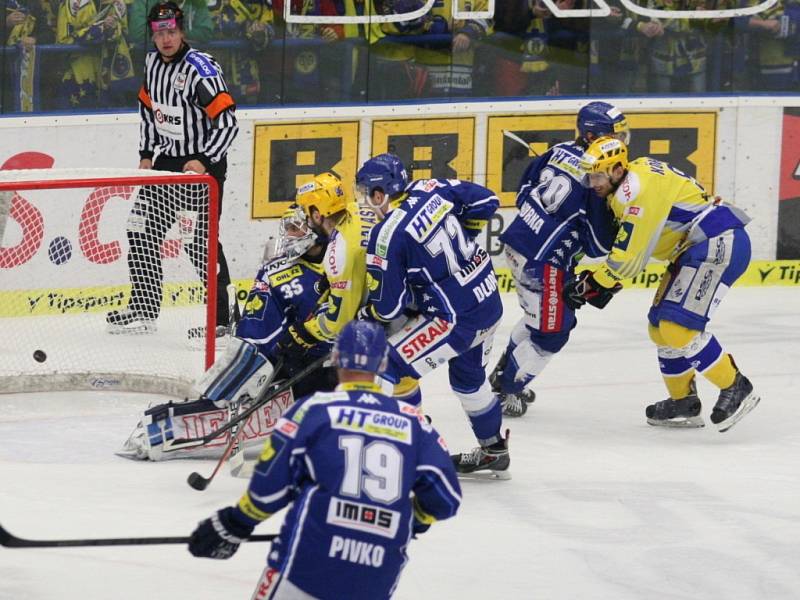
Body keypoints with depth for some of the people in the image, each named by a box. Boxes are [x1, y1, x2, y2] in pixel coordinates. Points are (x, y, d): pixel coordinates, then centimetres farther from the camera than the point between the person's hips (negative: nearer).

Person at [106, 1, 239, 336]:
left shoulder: (200, 69, -20)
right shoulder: (153, 63, 5)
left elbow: (227, 123, -21)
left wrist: (205, 161, -26)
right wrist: (147, 154, 16)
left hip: (202, 164, -8)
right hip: (167, 160, 8)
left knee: (200, 239, -12)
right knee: (142, 231, 8)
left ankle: (219, 317, -4)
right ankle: (144, 310, 20)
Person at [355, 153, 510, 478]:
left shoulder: (388, 235, -19)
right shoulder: (429, 189, -1)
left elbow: (388, 306, -15)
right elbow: (486, 200, 10)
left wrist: (363, 314, 6)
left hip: (456, 316, -9)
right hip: (490, 301, 9)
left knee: (395, 368, -3)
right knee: (469, 375, 28)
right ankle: (494, 452, 43)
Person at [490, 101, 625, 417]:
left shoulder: (559, 151, 6)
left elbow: (524, 192, 16)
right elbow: (599, 244, -13)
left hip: (518, 241, 9)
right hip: (543, 260, -9)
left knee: (539, 317, 28)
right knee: (551, 332, 4)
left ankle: (503, 376, 40)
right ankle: (506, 392, 14)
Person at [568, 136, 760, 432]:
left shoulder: (638, 188, -17)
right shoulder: (631, 181, 15)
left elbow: (629, 258, -17)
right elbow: (627, 249, 23)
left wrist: (592, 283, -6)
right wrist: (606, 282, 14)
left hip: (719, 243, -11)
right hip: (697, 248, 11)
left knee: (677, 324, -19)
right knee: (660, 326, 12)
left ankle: (735, 389, -14)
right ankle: (683, 402, 21)